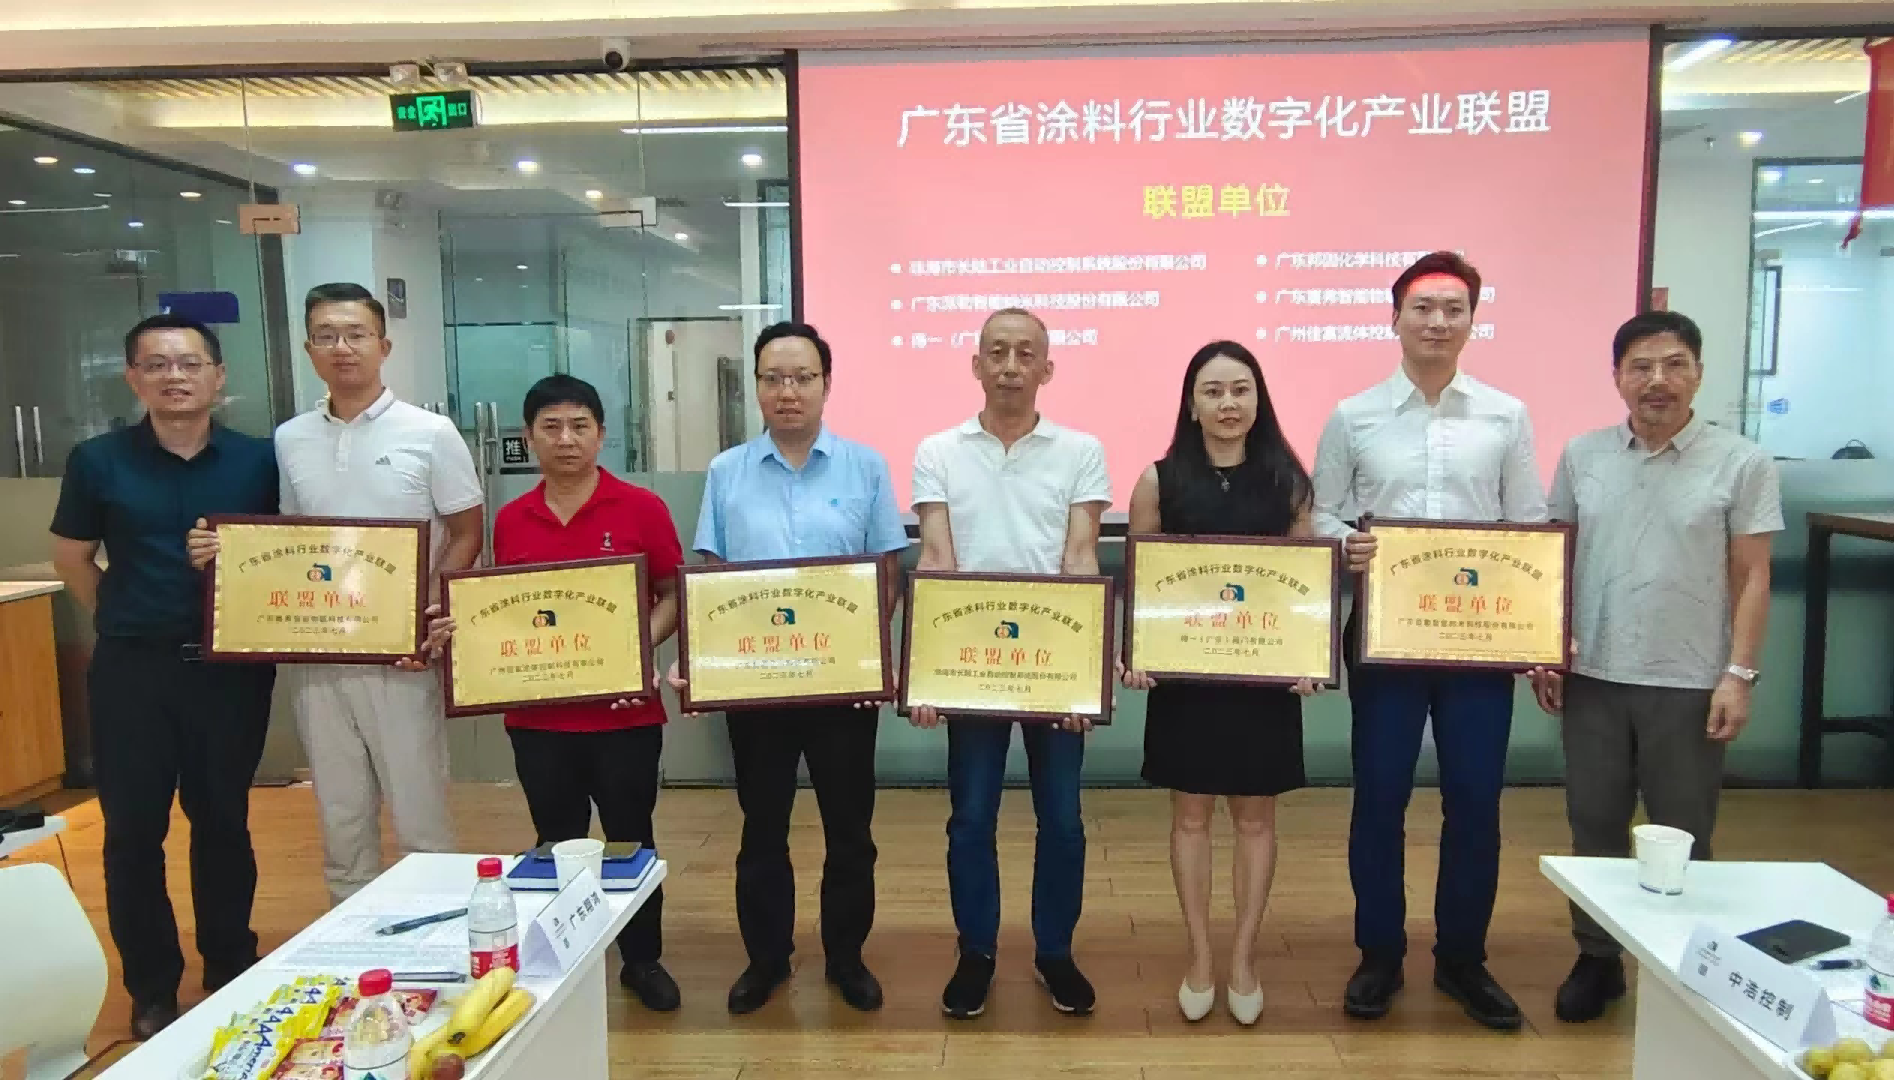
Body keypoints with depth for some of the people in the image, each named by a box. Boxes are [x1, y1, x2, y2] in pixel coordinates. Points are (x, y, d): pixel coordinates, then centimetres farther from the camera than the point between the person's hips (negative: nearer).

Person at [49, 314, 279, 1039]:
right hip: (132, 668, 0)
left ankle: (233, 972, 27)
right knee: (133, 830, 6)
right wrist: (127, 622, 3)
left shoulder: (259, 459, -1)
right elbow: (72, 560, 9)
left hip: (233, 666, 0)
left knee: (223, 822, 12)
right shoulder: (98, 461, -1)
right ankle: (151, 987, 22)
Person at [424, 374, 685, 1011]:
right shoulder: (510, 521, 5)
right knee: (557, 843, 15)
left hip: (624, 711, -2)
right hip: (538, 714, 3)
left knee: (630, 838, 11)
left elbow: (673, 595, -2)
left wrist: (641, 647, -18)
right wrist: (459, 628, -5)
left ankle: (642, 959, 28)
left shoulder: (641, 508, -5)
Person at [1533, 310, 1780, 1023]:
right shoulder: (1582, 456, 3)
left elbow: (1752, 579, -2)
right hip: (1592, 677, 2)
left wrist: (1739, 674, -8)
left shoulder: (1741, 463, -3)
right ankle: (1597, 959, 27)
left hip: (1689, 684, -2)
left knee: (1683, 839, 10)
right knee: (1594, 828, 12)